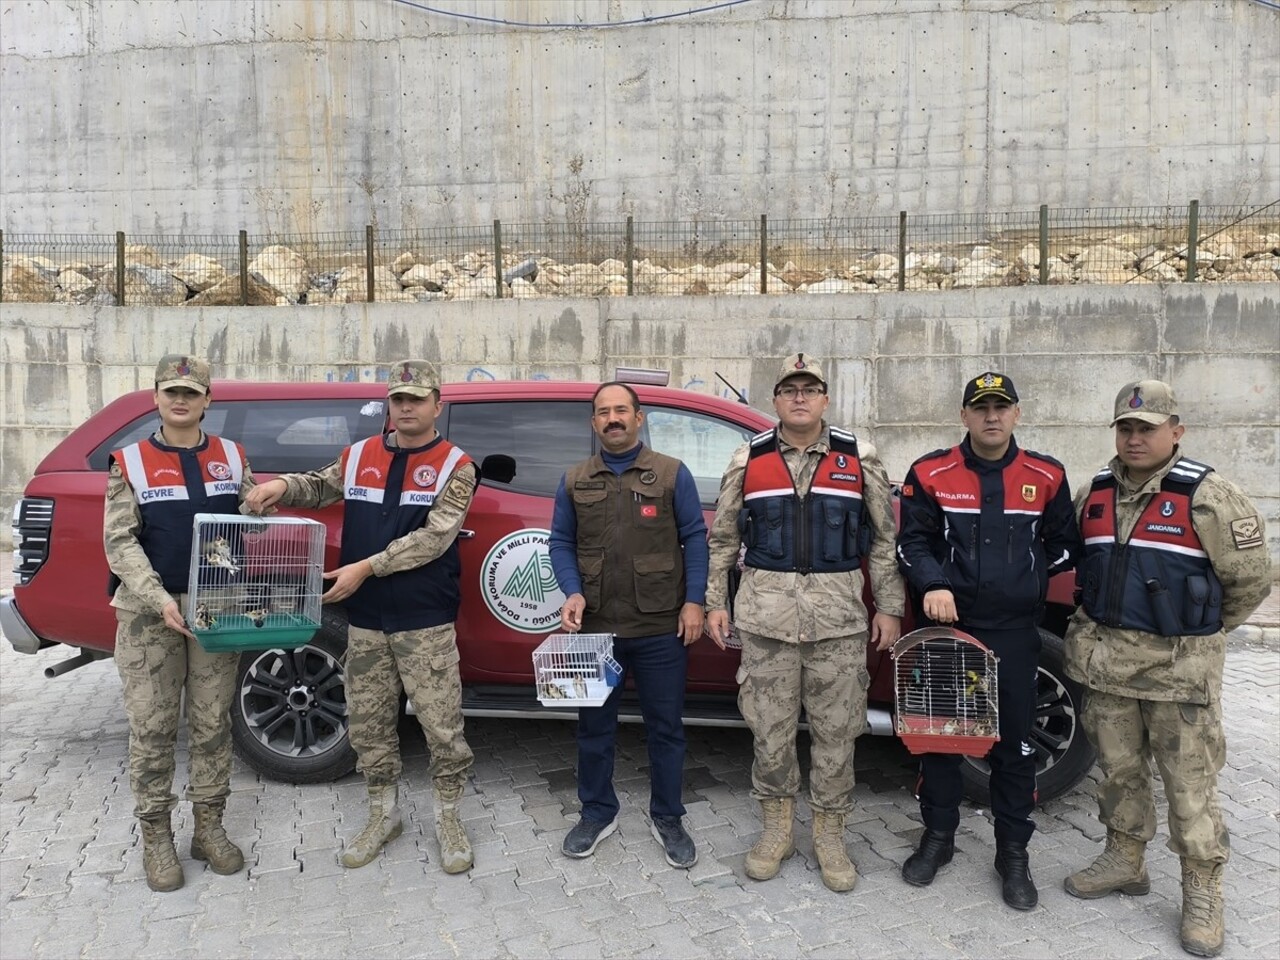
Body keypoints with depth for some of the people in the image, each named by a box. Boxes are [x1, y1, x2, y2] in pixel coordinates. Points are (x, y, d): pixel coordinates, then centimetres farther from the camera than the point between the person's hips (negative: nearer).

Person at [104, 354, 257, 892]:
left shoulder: (232, 458, 7)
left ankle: (208, 827, 23)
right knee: (152, 729, 5)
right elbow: (118, 543, -7)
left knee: (212, 724, 9)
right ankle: (155, 837, 19)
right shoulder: (129, 463, 0)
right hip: (148, 612, -2)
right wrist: (160, 600, -20)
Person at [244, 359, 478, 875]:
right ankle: (384, 814, 33)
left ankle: (448, 818, 22)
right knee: (368, 725, 14)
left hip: (426, 623, -4)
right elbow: (319, 487, 23)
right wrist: (283, 485, 0)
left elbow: (435, 537, -16)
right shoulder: (358, 457, 7)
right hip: (365, 620, 4)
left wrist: (367, 568, -20)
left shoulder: (455, 466, -6)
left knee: (442, 725, 2)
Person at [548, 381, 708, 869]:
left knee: (665, 725, 9)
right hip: (595, 627, 2)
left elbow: (694, 538, 0)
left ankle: (667, 819, 26)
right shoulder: (574, 481, 8)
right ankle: (598, 813, 31)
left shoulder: (672, 474, 1)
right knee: (594, 726, 13)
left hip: (661, 628, -2)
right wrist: (573, 593, -8)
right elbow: (561, 543, 8)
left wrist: (693, 600, -7)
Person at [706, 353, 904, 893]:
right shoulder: (748, 460, 5)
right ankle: (777, 829, 27)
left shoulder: (859, 459, 4)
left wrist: (889, 607, 2)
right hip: (765, 615, 1)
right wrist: (715, 602, 5)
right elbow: (722, 539, 9)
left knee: (835, 731, 7)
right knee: (769, 729, 8)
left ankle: (829, 835, 25)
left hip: (839, 617, 0)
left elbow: (884, 540, 6)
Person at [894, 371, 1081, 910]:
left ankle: (1014, 854, 24)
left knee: (1014, 743, 7)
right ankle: (938, 837, 27)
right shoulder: (931, 473, 0)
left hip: (1015, 632, 1)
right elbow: (912, 542, -2)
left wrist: (1023, 576, 1)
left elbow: (1064, 546, 12)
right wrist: (933, 585, -18)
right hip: (946, 624, 0)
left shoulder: (1046, 477, 4)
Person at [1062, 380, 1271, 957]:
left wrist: (1200, 635, 5)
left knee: (1189, 781, 3)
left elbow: (1249, 579, -5)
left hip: (1179, 666, -5)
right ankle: (1125, 861, 33)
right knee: (1118, 768, 16)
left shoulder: (1206, 496, -11)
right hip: (1107, 659, 5)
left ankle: (1202, 893, 19)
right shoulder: (1093, 494, 6)